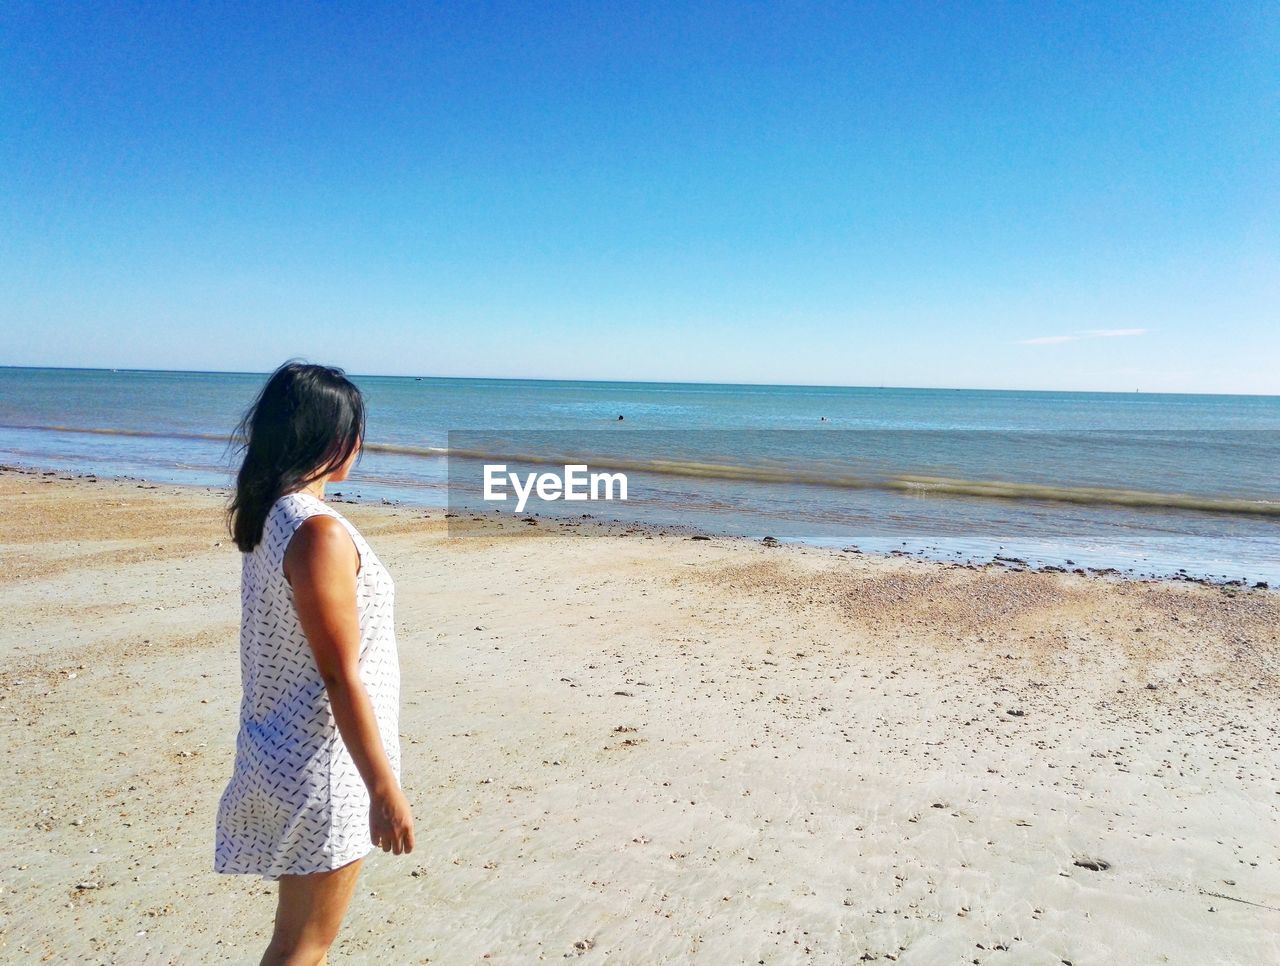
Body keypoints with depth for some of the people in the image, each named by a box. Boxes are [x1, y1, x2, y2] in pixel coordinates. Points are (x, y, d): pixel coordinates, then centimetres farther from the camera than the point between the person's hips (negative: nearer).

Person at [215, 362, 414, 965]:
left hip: (281, 751, 9)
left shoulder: (268, 518, 4)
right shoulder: (319, 533, -24)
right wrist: (385, 790, -18)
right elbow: (340, 677, -24)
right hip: (323, 768, -9)